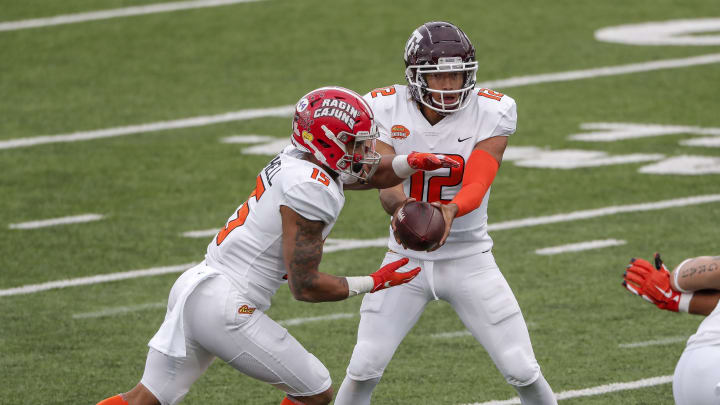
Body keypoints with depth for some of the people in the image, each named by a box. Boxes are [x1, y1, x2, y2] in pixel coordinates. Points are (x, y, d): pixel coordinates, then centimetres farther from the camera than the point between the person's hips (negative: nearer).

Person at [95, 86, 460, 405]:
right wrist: (373, 283, -3)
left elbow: (370, 174, 29)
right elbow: (305, 287, -14)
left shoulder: (295, 162, 12)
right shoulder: (310, 191, -17)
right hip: (225, 309, -9)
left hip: (192, 288, 9)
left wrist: (413, 162, 10)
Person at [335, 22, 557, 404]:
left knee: (523, 372, -2)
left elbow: (476, 186, -23)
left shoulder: (490, 114, -12)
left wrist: (450, 211, -47)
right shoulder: (387, 109, -10)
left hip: (469, 260, 0)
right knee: (364, 368, -8)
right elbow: (387, 183, -21)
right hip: (407, 259, 0)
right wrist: (399, 206, -46)